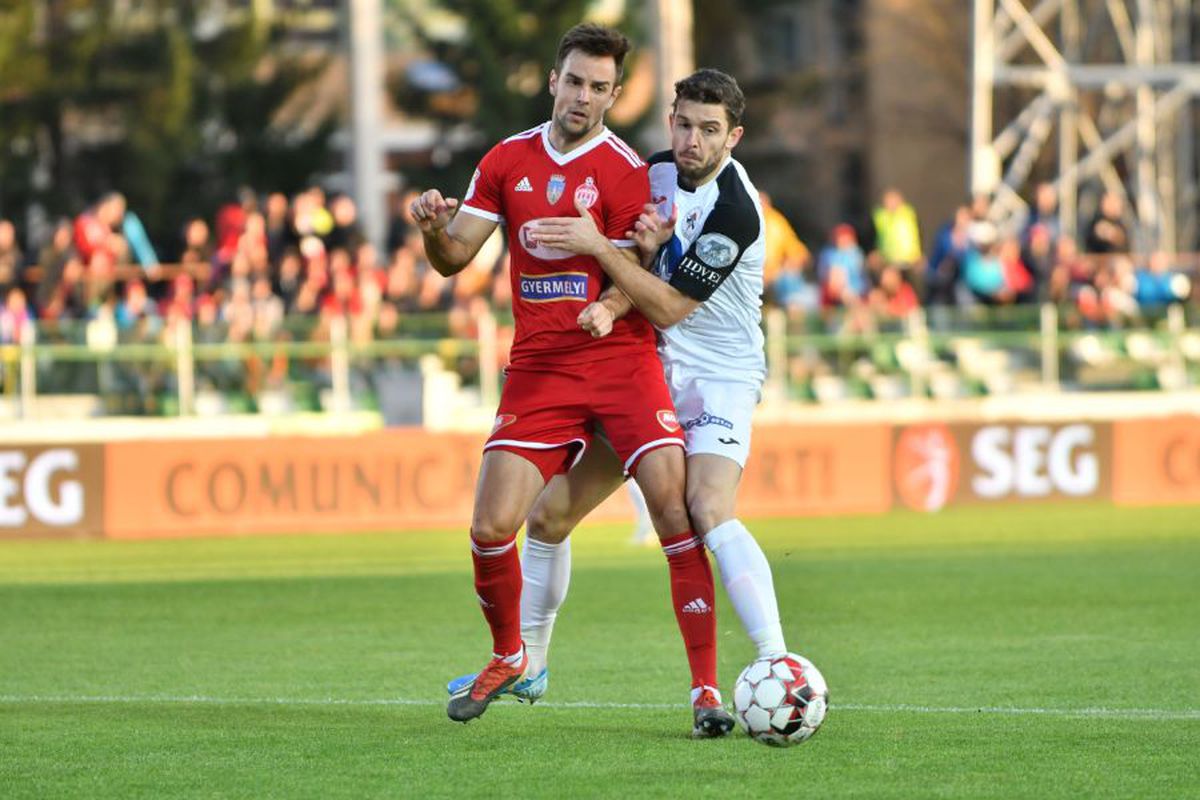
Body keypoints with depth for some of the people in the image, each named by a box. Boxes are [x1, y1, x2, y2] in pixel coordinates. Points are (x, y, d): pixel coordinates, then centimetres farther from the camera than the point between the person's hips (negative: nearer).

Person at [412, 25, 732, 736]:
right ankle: (509, 657, 21)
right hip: (538, 367, 3)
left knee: (676, 514, -15)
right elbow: (454, 258, 7)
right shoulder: (508, 160, 8)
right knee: (490, 527, -7)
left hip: (621, 358, -3)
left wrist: (608, 309, -29)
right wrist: (435, 229, -16)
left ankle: (707, 690, -10)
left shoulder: (625, 170, -3)